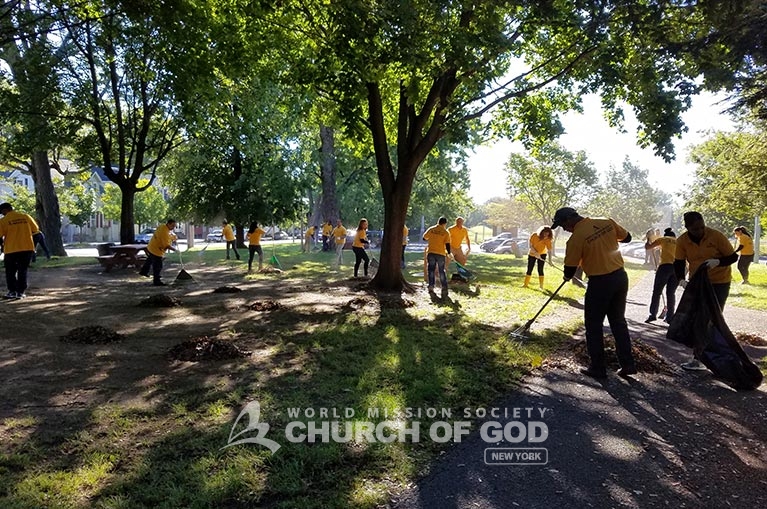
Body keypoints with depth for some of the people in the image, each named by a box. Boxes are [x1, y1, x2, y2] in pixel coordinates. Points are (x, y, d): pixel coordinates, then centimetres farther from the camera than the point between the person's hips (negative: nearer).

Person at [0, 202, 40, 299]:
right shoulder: (26, 216, 3)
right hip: (27, 248, 3)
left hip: (11, 249, -3)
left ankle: (12, 291, 10)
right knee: (23, 271, 10)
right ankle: (20, 292, 8)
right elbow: (36, 230, 10)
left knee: (10, 272, 13)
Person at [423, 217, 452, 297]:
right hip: (441, 253, -1)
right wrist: (448, 253, 7)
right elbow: (447, 244, -6)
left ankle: (431, 286, 9)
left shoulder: (431, 229, 3)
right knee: (442, 271, 8)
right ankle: (444, 287, -1)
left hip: (431, 252, 1)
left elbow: (424, 238, 13)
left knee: (431, 270, 13)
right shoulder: (446, 232, -3)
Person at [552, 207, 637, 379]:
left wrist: (567, 277, 12)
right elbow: (627, 237, 13)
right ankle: (628, 364, 21)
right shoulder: (607, 222, 1)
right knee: (619, 321, 17)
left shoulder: (576, 238, -16)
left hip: (600, 282, -7)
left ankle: (598, 368, 14)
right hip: (620, 276, 7)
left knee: (594, 326, 8)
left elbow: (569, 270, -10)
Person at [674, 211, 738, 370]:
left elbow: (733, 257, -11)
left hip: (719, 282, -4)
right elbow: (679, 262, -6)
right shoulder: (682, 241, -10)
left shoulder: (716, 236, -19)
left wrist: (718, 262, -30)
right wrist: (681, 278, -23)